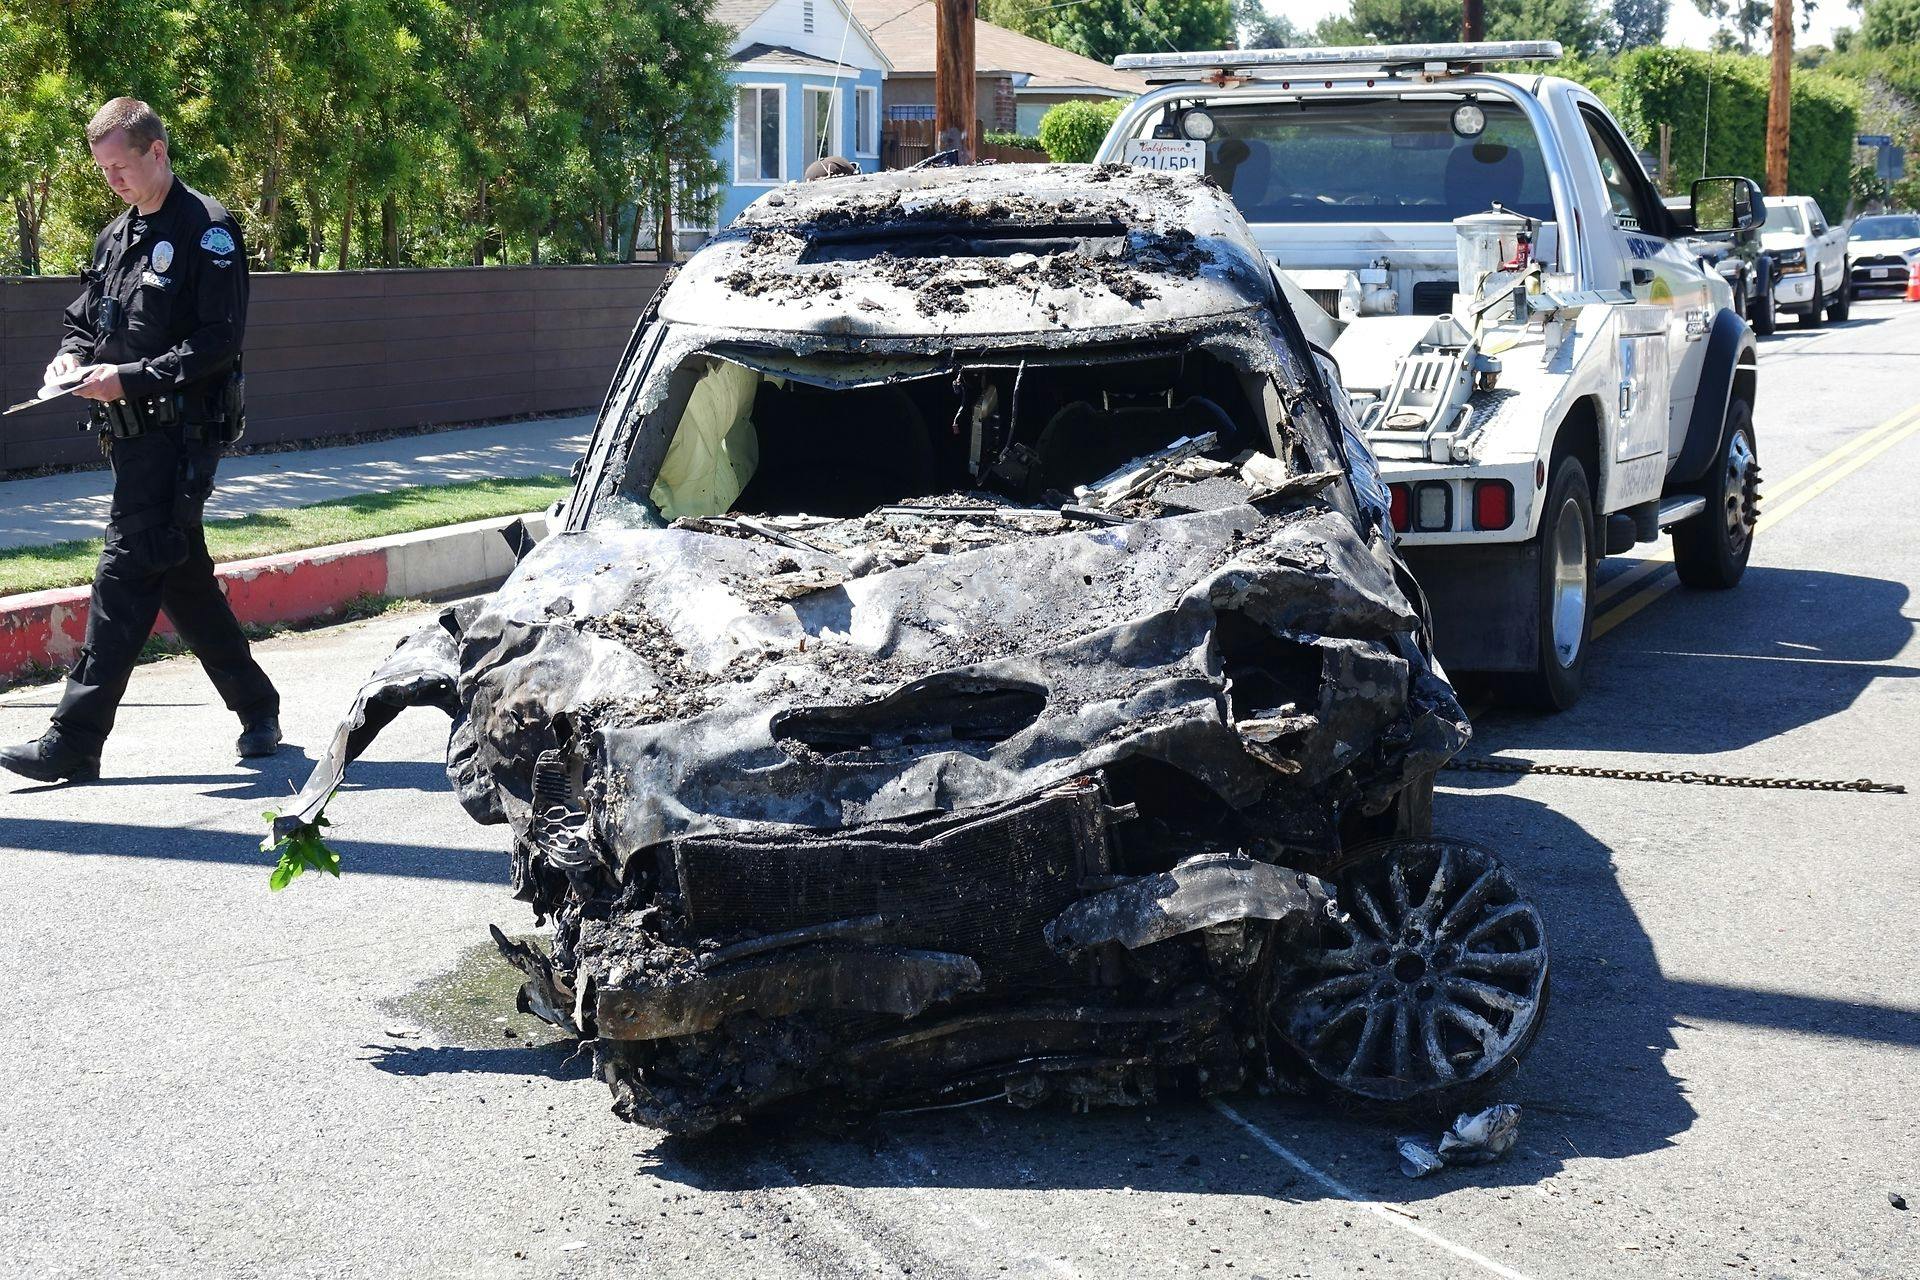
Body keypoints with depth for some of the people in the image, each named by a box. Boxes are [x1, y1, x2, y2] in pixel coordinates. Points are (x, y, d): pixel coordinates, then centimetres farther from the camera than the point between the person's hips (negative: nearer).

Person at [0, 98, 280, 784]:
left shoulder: (208, 232, -8)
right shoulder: (115, 237, 16)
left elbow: (218, 342, -15)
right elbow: (84, 320, 23)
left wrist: (130, 378, -20)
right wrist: (71, 359, 0)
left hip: (178, 435, -8)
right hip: (131, 436, 8)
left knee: (127, 577, -10)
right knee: (182, 578, 12)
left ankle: (73, 742, -10)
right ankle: (257, 709, 24)